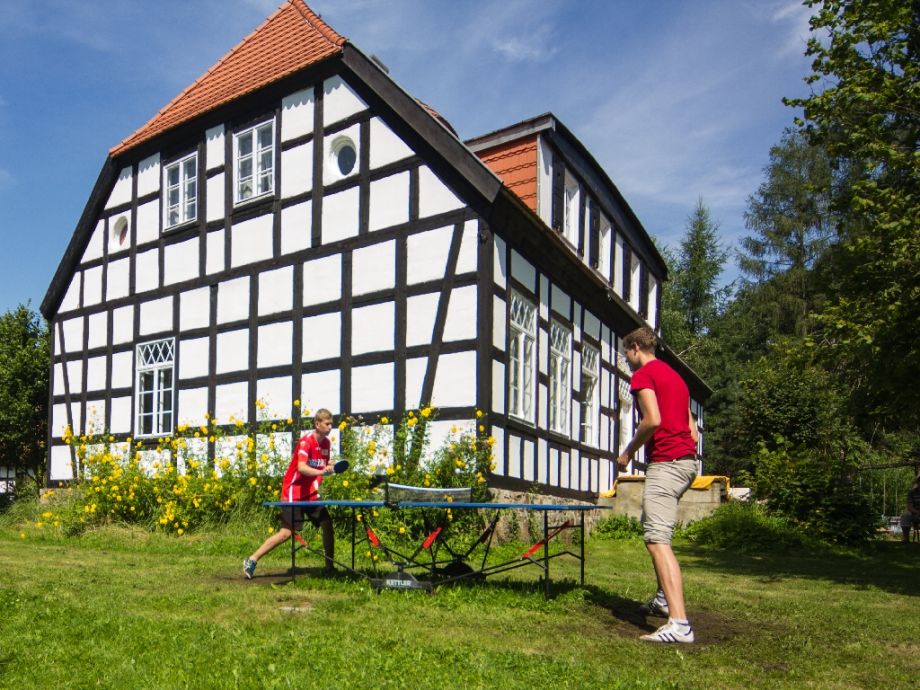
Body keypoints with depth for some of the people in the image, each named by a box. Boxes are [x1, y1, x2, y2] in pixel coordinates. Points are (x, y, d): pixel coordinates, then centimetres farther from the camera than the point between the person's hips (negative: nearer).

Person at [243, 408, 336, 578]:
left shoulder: (326, 442, 4)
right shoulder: (306, 441, -19)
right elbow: (301, 468, -33)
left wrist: (329, 469, -3)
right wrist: (321, 472, -48)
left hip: (311, 494, 7)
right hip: (294, 492, -7)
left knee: (327, 524, -1)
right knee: (287, 533, -10)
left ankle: (329, 566, 10)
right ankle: (251, 561, 2)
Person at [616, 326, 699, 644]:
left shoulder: (643, 374, -5)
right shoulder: (675, 376, 22)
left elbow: (653, 419, -19)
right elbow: (692, 429, 20)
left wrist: (628, 452, -7)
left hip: (665, 462, -10)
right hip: (687, 460, 10)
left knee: (657, 539, -16)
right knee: (654, 530, 25)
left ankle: (679, 624, -25)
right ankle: (664, 598, 34)